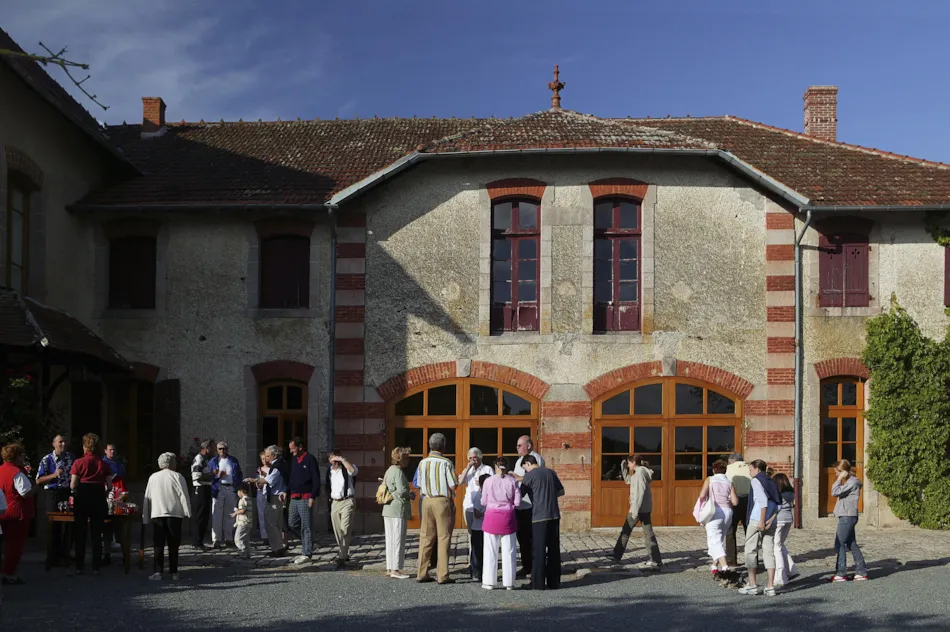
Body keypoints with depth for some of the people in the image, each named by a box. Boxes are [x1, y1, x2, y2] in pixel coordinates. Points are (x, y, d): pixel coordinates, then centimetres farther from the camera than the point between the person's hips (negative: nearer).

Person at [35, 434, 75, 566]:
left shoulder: (71, 458, 7)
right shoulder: (47, 460, -4)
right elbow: (38, 481, -8)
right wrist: (54, 475, -19)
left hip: (69, 493, 3)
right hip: (53, 494, -3)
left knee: (69, 524, 5)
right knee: (54, 525, 3)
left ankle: (65, 554, 20)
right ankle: (54, 557, 14)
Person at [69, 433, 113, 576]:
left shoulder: (79, 462, -4)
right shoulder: (103, 464, 1)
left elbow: (73, 485, -6)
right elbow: (109, 486, 0)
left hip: (81, 499, -1)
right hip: (98, 500, 1)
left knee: (80, 534, 8)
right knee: (97, 535, 6)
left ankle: (79, 567, 10)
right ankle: (96, 567, 5)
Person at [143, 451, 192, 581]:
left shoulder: (153, 477, 7)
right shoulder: (177, 477, -2)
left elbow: (147, 497, 8)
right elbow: (184, 495, -6)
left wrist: (146, 517, 13)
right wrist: (187, 512, 1)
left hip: (157, 514, 1)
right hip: (174, 514, -1)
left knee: (158, 545, 3)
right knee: (173, 546, 6)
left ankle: (157, 571, -5)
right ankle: (174, 572, 7)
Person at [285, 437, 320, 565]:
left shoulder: (310, 459, -9)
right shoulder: (294, 459, 15)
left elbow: (316, 480, -12)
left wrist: (313, 497, -18)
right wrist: (287, 492, 10)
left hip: (305, 498, -8)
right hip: (294, 498, 8)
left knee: (305, 526, -3)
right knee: (293, 524, 10)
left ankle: (307, 553, 2)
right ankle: (306, 546, 26)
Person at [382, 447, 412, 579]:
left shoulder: (389, 470, 15)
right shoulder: (398, 472, -15)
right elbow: (401, 491, -23)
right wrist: (410, 495, -2)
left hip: (388, 509, 10)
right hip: (398, 510, -10)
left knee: (390, 539, 13)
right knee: (398, 540, -5)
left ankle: (390, 568, 18)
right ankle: (395, 570, -4)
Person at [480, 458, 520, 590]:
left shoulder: (488, 481, -4)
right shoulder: (512, 481, -2)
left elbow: (483, 502, 1)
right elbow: (517, 501, -3)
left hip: (492, 517, -1)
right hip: (508, 517, 1)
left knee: (490, 551, 7)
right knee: (508, 551, 7)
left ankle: (489, 582, 10)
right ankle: (509, 582, 9)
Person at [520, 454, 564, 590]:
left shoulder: (530, 476, -7)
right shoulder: (550, 472, 10)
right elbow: (561, 491, 16)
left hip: (539, 516, -5)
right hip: (554, 515, 5)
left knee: (539, 550, 1)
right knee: (554, 549, 10)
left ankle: (538, 583, 3)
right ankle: (554, 582, 15)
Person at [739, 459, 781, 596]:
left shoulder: (756, 481, -4)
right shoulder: (771, 482, 17)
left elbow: (763, 500, -17)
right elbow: (778, 504, 7)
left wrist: (762, 521, -17)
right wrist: (771, 519, -2)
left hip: (757, 521, -6)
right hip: (770, 522, 6)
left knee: (750, 551, 2)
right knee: (769, 552, 5)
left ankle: (752, 585, 3)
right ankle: (770, 587, 2)